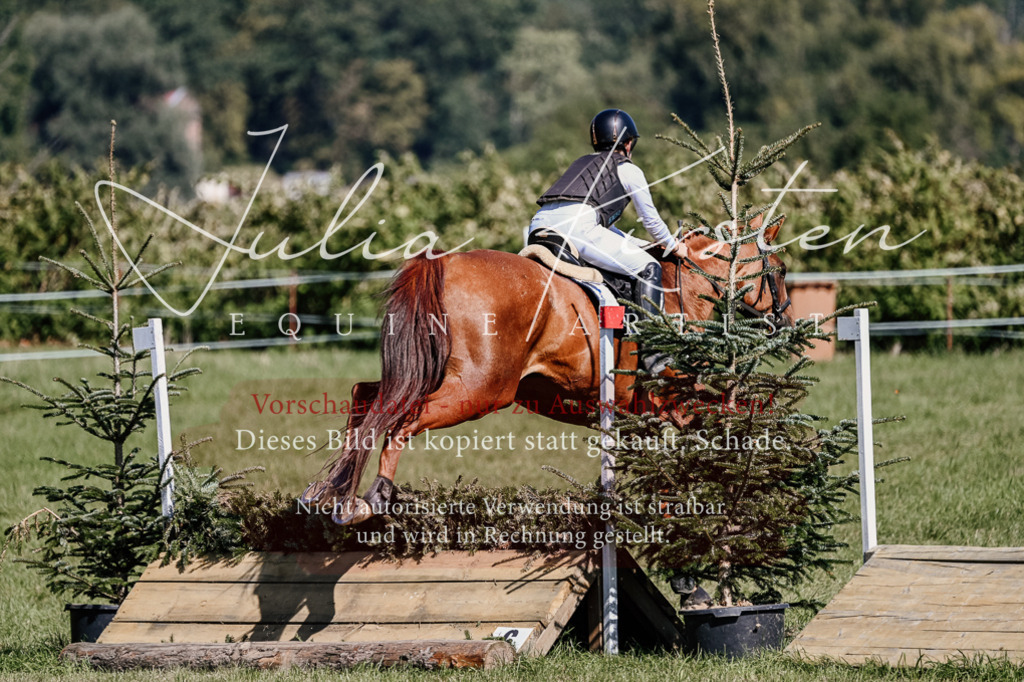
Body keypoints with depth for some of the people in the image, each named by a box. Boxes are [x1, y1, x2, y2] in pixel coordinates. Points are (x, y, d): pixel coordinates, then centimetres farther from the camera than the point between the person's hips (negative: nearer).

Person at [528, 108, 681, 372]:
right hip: (575, 225, -7)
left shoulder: (582, 163, 37)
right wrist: (671, 245, 40)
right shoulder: (628, 170, 17)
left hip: (539, 224, 7)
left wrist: (642, 244, 48)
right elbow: (651, 220, 21)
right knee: (648, 268, 1)